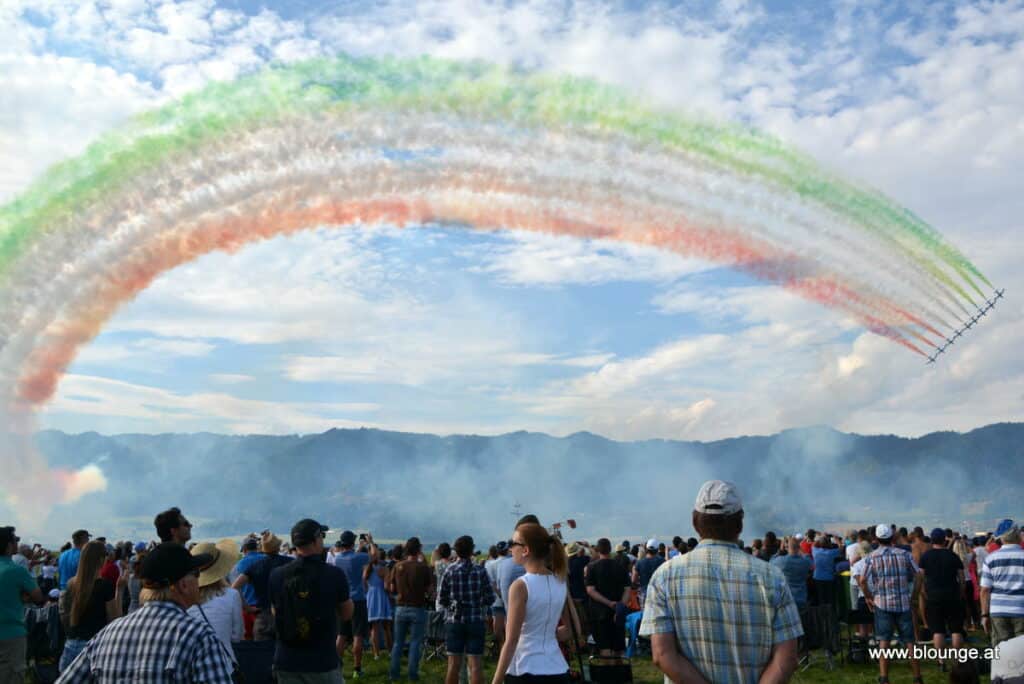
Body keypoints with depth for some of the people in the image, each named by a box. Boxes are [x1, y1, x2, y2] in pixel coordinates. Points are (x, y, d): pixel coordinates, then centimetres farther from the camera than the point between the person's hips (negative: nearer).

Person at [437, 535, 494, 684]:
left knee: (454, 664, 7)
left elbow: (441, 600, -2)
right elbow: (490, 599, -4)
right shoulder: (480, 571, -4)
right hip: (476, 621, 0)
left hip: (454, 621, 1)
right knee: (475, 664, 2)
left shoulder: (449, 571, -4)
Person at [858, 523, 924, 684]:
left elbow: (862, 580, -11)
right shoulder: (904, 554, 2)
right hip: (903, 603, 1)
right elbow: (918, 576, -1)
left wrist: (868, 597, 3)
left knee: (883, 641, 2)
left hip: (882, 604, -1)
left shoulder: (871, 557, -3)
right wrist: (913, 595, 9)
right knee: (909, 641, 10)